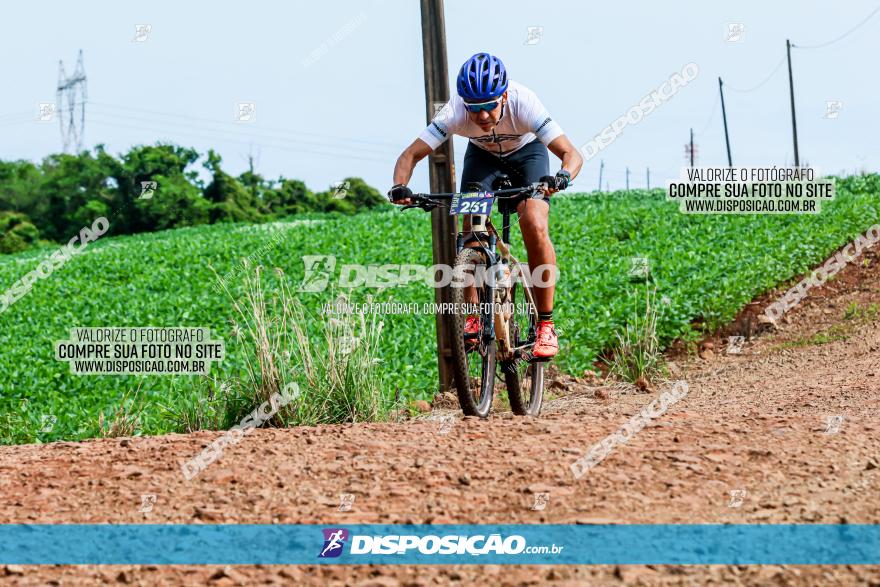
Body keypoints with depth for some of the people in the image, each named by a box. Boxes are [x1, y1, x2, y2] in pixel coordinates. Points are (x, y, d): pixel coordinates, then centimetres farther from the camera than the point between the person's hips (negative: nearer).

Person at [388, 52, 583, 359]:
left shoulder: (523, 103, -38)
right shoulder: (455, 112, -34)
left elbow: (572, 154, -40)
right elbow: (411, 155, -29)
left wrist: (562, 178, -62)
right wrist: (400, 187, -49)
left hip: (527, 152, -2)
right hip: (482, 154, 2)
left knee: (535, 226, -23)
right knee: (472, 226, -20)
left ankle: (545, 325, -13)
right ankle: (473, 317, -6)